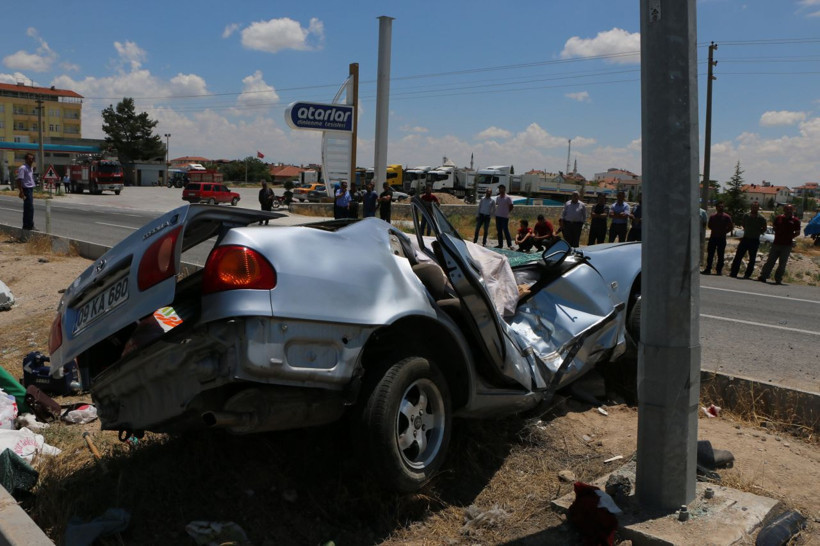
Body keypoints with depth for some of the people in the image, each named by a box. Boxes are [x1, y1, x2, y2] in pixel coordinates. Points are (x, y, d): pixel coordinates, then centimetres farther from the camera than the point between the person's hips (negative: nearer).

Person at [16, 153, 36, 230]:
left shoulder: (31, 168, 15)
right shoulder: (23, 168, -14)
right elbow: (19, 180, -19)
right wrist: (21, 192, -25)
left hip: (30, 189, 10)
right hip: (26, 189, -10)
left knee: (27, 208, 13)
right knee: (30, 208, -10)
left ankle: (26, 225, 19)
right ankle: (30, 226, -6)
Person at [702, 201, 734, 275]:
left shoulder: (727, 217, -1)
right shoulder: (712, 216, 8)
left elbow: (731, 227, -1)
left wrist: (724, 232, -9)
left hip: (722, 238, -3)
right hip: (713, 237, 3)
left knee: (720, 255, 0)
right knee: (710, 254, 3)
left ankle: (719, 270, 5)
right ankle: (708, 269, 8)